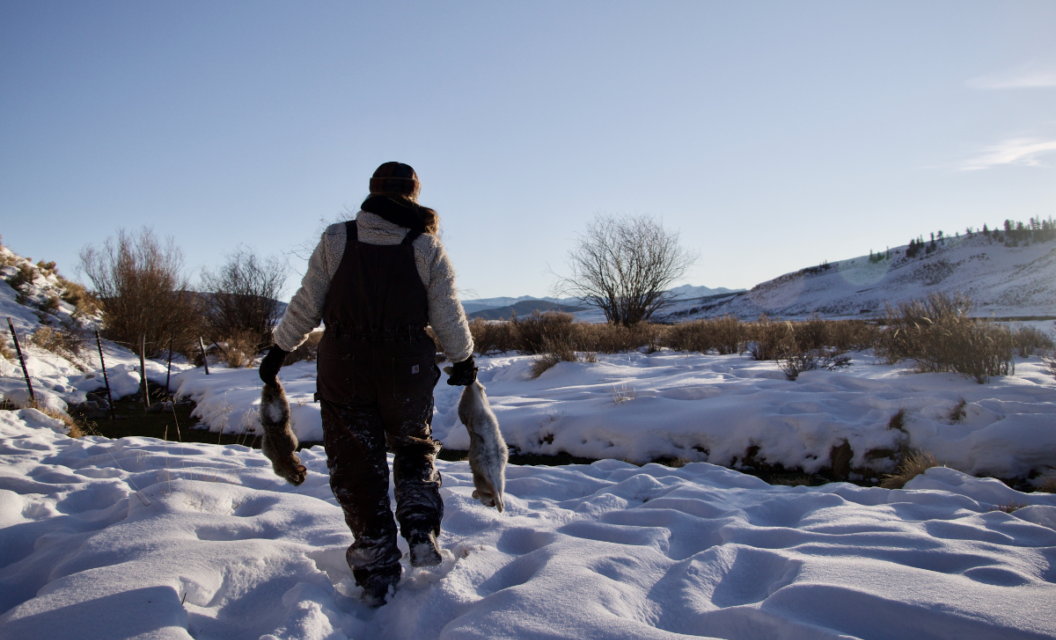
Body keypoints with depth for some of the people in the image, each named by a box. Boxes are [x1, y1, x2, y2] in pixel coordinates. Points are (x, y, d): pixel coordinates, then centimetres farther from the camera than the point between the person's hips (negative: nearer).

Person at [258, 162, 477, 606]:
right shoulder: (428, 247, -2)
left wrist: (279, 351, 14)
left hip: (343, 370, 0)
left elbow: (306, 305, 1)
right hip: (407, 371, 0)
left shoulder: (336, 240, -1)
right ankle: (422, 533, 6)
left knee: (356, 469, 11)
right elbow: (449, 318, -1)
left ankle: (377, 573, 15)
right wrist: (463, 360, 15)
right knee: (415, 449, 24)